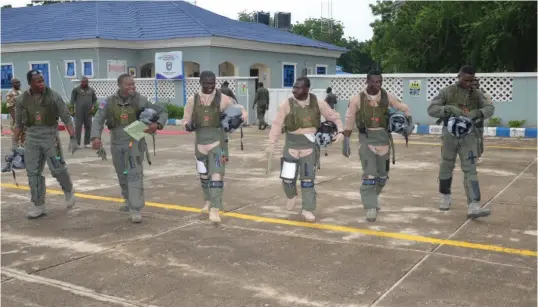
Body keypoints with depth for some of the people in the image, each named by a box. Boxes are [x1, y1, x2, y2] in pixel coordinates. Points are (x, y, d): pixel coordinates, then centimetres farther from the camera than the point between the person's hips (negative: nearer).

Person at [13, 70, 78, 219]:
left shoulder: (53, 96, -7)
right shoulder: (22, 99, 2)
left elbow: (66, 118, -5)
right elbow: (18, 123, 11)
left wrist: (73, 138, -11)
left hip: (50, 135, -3)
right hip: (31, 137, 3)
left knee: (57, 169, -5)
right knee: (33, 173, 4)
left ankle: (69, 191, 25)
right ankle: (39, 206, 13)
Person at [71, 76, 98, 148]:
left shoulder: (91, 90, 13)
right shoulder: (76, 89, 4)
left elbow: (95, 99, 17)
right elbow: (72, 99, 4)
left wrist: (93, 106, 2)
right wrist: (73, 107, -5)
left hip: (88, 112, 3)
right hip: (79, 111, -3)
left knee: (88, 127, 6)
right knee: (78, 127, -6)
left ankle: (87, 143, 15)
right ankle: (77, 143, -3)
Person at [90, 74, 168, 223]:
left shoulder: (140, 100, -11)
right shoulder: (109, 101, -6)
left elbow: (163, 113, -7)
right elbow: (98, 121, -14)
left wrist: (157, 125, -28)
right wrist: (95, 137, -32)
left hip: (135, 142, -3)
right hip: (117, 144, 3)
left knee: (135, 174, -17)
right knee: (122, 174, 19)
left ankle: (136, 210, -17)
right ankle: (129, 200, 44)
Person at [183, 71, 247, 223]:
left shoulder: (223, 99, -7)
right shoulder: (192, 100, 2)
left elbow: (241, 111, 1)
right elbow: (186, 119, 11)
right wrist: (188, 125, -12)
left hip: (218, 142, -4)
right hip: (200, 142, 4)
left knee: (217, 174, -12)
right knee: (203, 175, 17)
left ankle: (215, 209, -11)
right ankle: (208, 202, 39)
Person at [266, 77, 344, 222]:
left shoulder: (318, 103, -5)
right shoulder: (287, 104, -9)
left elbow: (334, 116, 5)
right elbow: (277, 124, -8)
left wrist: (340, 131, -10)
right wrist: (272, 143, -15)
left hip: (310, 145, 0)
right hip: (292, 144, 0)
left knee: (308, 179, 2)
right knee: (287, 177, 2)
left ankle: (307, 210, 13)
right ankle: (291, 195, 36)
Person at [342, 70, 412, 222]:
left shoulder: (388, 97, -3)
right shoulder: (357, 99, -9)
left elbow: (404, 109, 8)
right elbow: (349, 121, -2)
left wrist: (409, 124, -10)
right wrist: (346, 142, -2)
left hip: (383, 137, 3)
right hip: (366, 138, -3)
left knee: (383, 174, 13)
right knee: (369, 174, -10)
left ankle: (374, 196, 40)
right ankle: (370, 208, -3)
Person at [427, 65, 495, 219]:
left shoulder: (476, 94, 5)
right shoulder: (446, 91, -2)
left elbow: (489, 108, -7)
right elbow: (431, 109, -9)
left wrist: (477, 113, -28)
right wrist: (449, 109, -26)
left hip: (468, 135, 1)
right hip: (450, 134, -1)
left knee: (470, 170, -8)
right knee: (446, 167, 12)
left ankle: (473, 207, -16)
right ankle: (445, 197, 36)